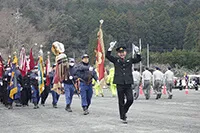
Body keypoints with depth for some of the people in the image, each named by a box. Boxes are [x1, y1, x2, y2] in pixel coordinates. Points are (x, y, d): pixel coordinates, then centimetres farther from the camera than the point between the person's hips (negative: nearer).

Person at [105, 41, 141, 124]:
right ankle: (123, 117, 13)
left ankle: (124, 111, 22)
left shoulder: (129, 60, 14)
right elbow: (107, 56, -4)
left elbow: (138, 59, 16)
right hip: (120, 84, -2)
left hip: (128, 84, 2)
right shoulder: (116, 60, 7)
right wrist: (111, 47, -13)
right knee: (121, 102, 3)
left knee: (130, 100, -5)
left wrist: (137, 52, 1)